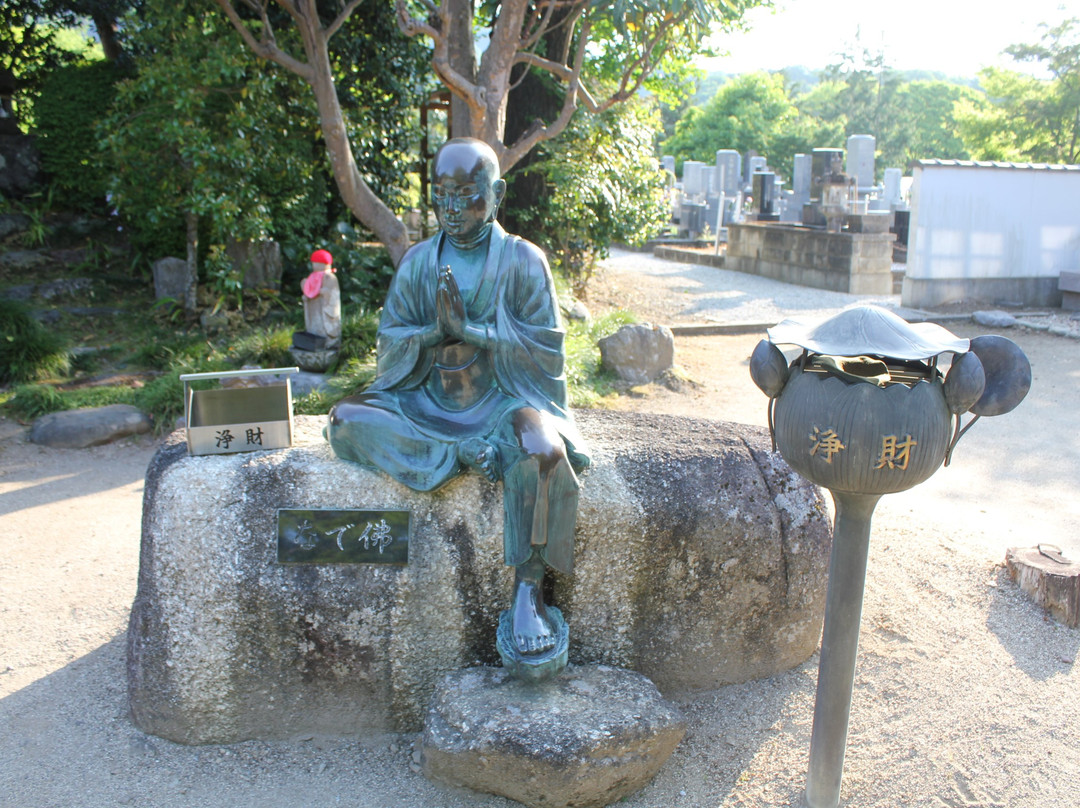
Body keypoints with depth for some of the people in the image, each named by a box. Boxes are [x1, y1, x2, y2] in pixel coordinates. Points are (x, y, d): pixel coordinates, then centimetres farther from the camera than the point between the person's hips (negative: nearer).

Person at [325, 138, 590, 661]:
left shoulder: (522, 260, -1)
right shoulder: (418, 262, 7)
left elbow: (545, 347, -7)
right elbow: (390, 344, 5)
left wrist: (469, 329, -17)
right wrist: (436, 332, -17)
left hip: (504, 397, -3)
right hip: (428, 401, 4)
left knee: (542, 450, -36)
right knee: (346, 419, -18)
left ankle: (528, 589, -25)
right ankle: (460, 453, -20)